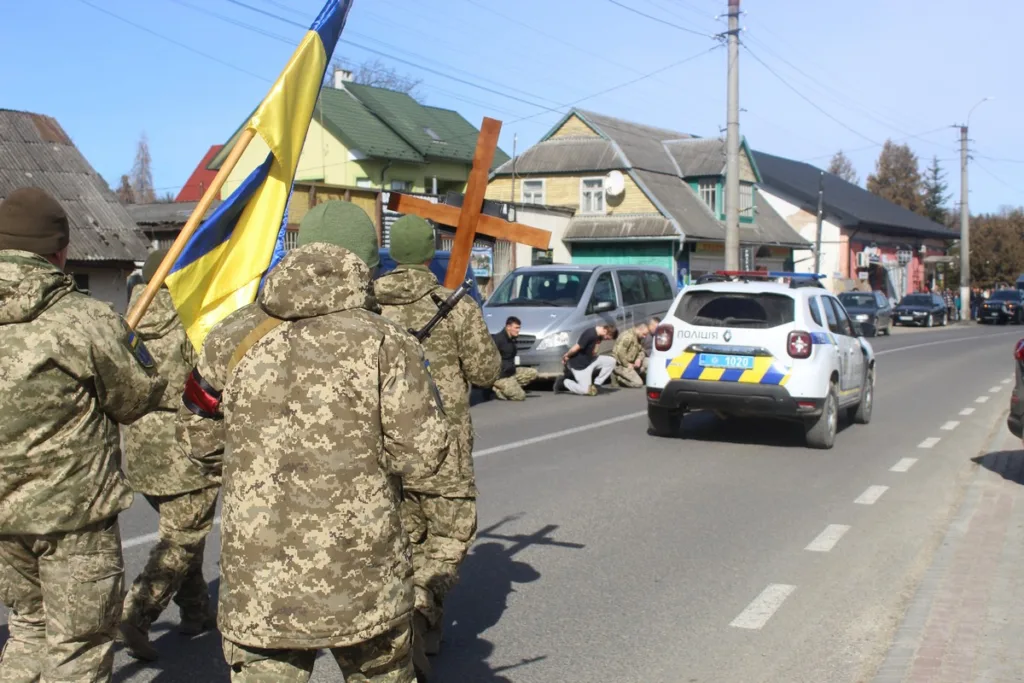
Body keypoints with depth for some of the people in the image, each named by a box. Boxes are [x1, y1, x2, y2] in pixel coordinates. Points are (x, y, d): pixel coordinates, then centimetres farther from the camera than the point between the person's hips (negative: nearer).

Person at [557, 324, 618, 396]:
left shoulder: (598, 335, 0)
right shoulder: (590, 334, -28)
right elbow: (575, 348, -22)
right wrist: (565, 357, -9)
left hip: (590, 360, 9)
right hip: (579, 364, -9)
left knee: (611, 361, -6)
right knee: (586, 391, -10)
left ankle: (595, 385, 3)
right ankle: (563, 381, 12)